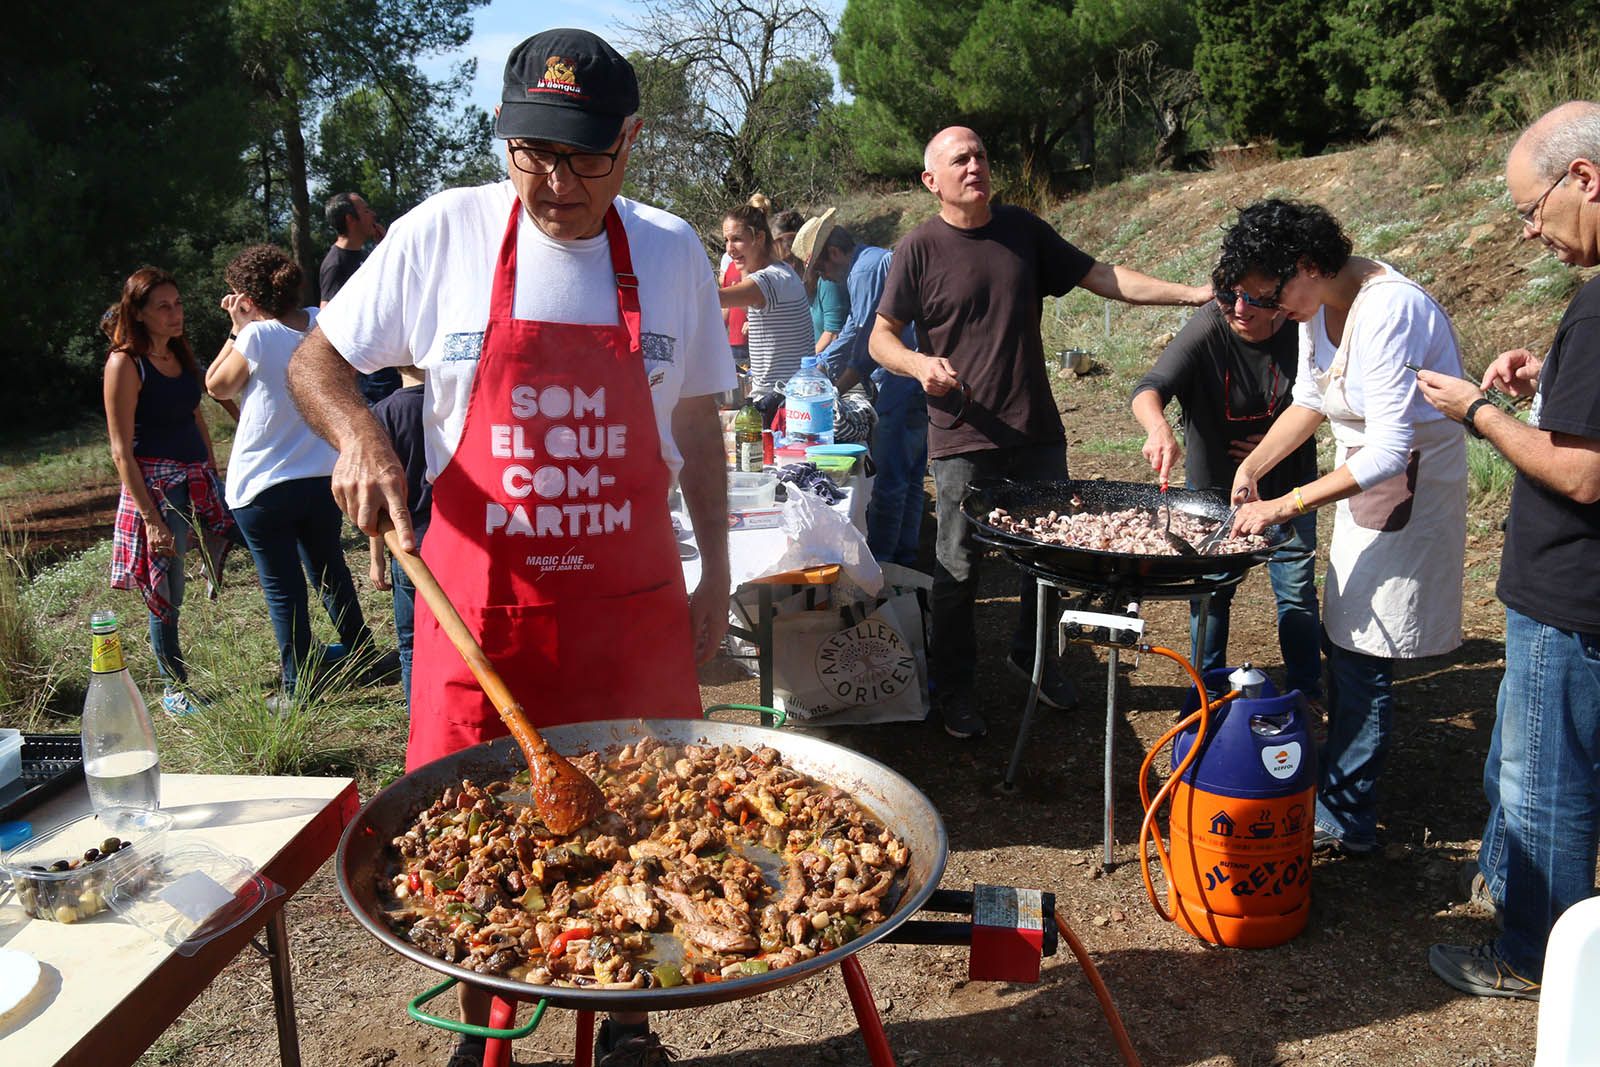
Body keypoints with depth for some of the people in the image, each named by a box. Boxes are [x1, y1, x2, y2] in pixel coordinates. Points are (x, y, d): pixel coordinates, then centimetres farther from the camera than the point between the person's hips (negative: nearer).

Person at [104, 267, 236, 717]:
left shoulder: (181, 353, 9)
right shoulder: (125, 363, -12)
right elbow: (122, 450, -15)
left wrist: (214, 476, 14)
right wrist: (151, 518, -19)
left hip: (199, 481, 6)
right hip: (155, 487, -6)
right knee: (167, 596, 3)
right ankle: (173, 687, 18)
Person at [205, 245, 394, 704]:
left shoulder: (255, 338, -17)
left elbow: (216, 387, -1)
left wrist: (236, 329, -2)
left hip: (262, 487, -5)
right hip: (323, 477, 5)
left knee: (283, 589, 6)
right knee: (331, 573, 22)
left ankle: (299, 688, 14)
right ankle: (364, 660, 34)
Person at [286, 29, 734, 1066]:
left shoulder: (672, 252, 1)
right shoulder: (444, 234, -5)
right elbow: (315, 362, 5)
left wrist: (715, 577, 9)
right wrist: (360, 435, -17)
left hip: (632, 609, 1)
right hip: (480, 603, -1)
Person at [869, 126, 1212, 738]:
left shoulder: (1022, 230, 8)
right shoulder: (919, 249, -4)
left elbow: (1102, 278, 10)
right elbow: (881, 338, 0)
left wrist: (1192, 293, 2)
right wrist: (920, 364, -22)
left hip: (1037, 434, 4)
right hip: (963, 440, -4)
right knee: (959, 570, 2)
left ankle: (1033, 658, 37)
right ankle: (954, 688, 20)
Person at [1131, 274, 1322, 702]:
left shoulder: (1301, 332, -15)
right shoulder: (1208, 328, -22)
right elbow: (1149, 388, -33)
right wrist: (1159, 429, -55)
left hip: (1286, 485, 1)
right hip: (1215, 485, -1)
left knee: (1297, 590, 7)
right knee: (1212, 590, 10)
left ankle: (1306, 691, 26)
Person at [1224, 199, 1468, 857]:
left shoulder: (1388, 311, -27)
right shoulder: (1318, 306, 1)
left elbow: (1390, 449, -29)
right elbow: (1310, 401, 14)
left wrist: (1286, 506, -28)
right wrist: (1251, 469, 3)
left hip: (1411, 489, -9)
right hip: (1362, 482, 9)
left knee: (1361, 658, -5)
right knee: (1342, 641, 15)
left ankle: (1343, 820, 8)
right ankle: (1338, 782, 30)